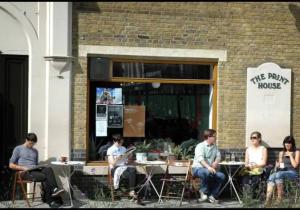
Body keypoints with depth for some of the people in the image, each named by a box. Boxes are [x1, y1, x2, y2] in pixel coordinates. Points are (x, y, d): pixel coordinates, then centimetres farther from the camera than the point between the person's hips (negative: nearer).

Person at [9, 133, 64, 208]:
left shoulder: (35, 151, 25)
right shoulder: (18, 149, 8)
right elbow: (11, 165, 3)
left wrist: (40, 166, 3)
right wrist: (23, 168, -13)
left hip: (36, 170, 5)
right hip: (25, 172, -5)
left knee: (48, 169, -31)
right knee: (44, 177, -33)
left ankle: (54, 189, -45)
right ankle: (50, 200, -32)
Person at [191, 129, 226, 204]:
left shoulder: (214, 147, 14)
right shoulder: (200, 146, -9)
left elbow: (218, 156, 14)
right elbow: (200, 158, -24)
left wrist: (216, 162, -11)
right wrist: (208, 167, -40)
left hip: (209, 169, 6)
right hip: (198, 168, -6)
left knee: (221, 176, -19)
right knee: (207, 172, -39)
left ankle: (212, 195, -7)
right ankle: (204, 192, -14)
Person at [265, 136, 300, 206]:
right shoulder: (281, 153, 21)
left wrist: (290, 155, -1)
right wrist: (277, 165, 0)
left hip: (292, 172, -4)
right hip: (282, 172, 4)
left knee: (279, 175, -38)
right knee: (271, 177, -32)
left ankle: (280, 197, -36)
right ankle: (268, 199, -47)